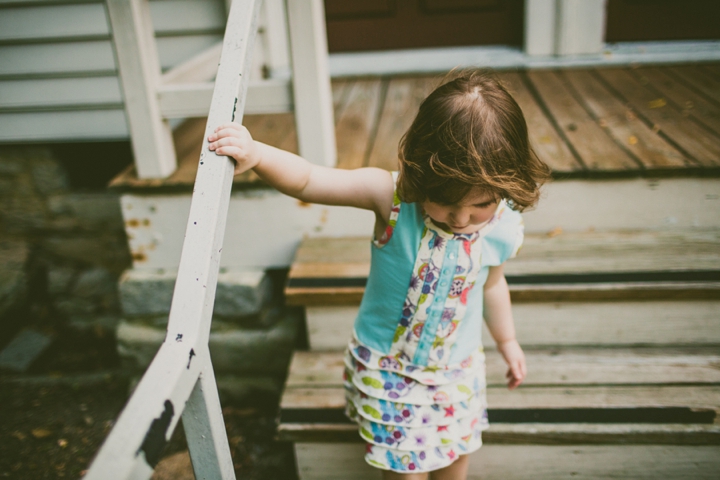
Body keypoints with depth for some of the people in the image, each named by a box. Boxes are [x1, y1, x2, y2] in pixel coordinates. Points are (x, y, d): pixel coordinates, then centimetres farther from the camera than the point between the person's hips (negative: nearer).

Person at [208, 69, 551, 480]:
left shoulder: (502, 230, -17)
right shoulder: (392, 197, -28)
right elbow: (306, 181, -32)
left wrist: (507, 341, 17)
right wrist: (256, 153, -51)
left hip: (456, 370, 3)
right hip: (386, 366, -2)